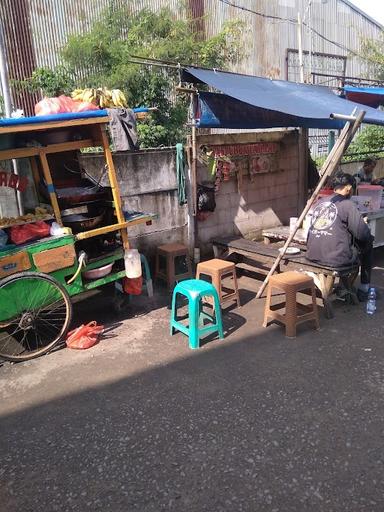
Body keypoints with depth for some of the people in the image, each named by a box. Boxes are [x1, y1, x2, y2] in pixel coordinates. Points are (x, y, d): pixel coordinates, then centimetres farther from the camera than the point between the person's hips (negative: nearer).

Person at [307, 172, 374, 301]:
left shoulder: (320, 202, 10)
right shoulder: (347, 204, -10)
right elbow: (363, 234, -10)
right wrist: (364, 224, 13)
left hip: (312, 256, 7)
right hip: (335, 259, -7)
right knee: (368, 243, 19)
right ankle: (364, 288, 27)